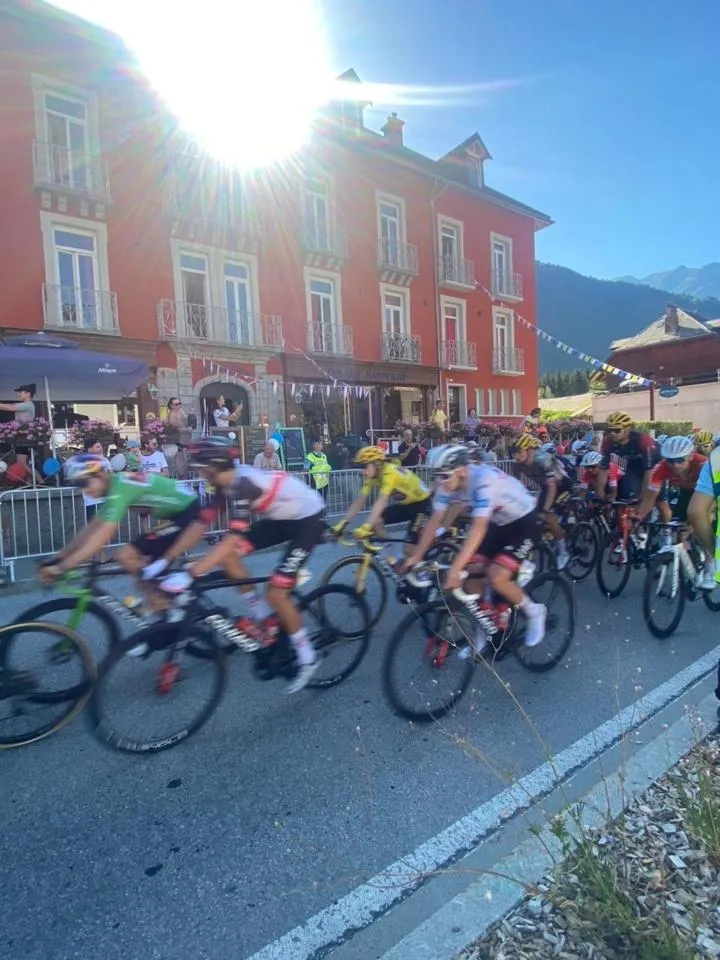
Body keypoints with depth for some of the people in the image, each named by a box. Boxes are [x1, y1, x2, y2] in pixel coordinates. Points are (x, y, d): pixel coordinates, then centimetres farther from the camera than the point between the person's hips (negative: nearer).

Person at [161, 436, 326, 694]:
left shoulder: (245, 483, -31)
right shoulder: (227, 481, -4)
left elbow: (234, 538, -38)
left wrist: (188, 575, -41)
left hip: (308, 520, -9)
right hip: (282, 518, 9)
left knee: (276, 593, -12)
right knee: (227, 555, -4)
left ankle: (307, 659, 8)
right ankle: (265, 617, 11)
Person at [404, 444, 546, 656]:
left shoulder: (484, 480, -36)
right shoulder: (449, 482, -15)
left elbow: (479, 528, -45)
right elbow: (434, 521, -9)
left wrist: (455, 569, -50)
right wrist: (415, 556, -13)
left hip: (523, 521, -7)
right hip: (498, 522, 7)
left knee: (496, 578, -22)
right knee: (470, 574, -4)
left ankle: (533, 611, 8)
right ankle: (482, 633, 16)